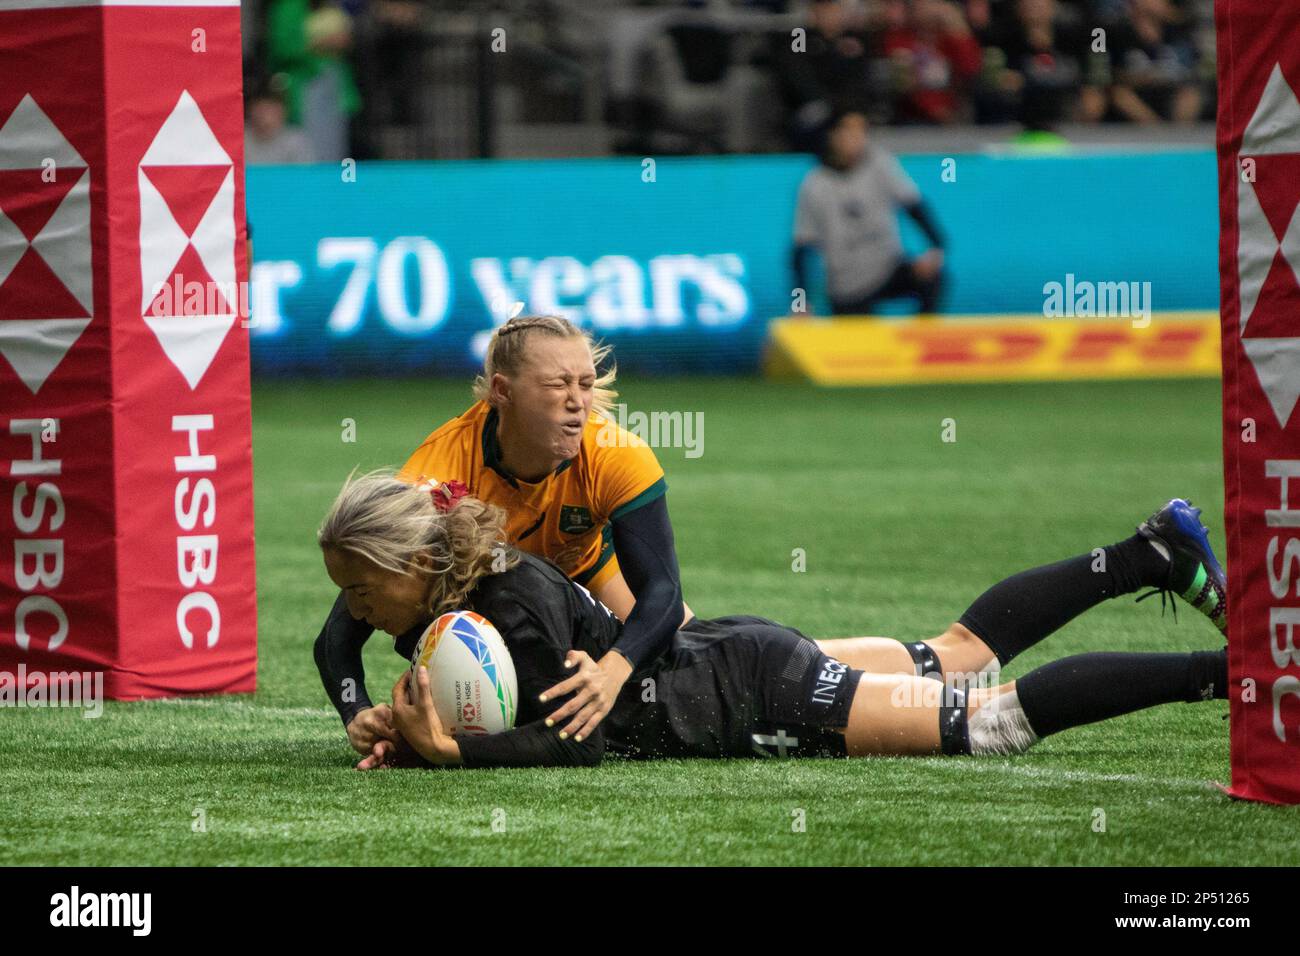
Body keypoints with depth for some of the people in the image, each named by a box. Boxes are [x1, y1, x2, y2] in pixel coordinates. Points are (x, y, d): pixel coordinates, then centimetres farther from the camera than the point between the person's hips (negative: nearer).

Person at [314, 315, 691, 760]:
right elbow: (339, 634, -40)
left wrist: (613, 670, -65)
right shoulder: (437, 474, -42)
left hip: (582, 565, 2)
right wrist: (359, 717, -61)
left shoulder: (617, 458, -38)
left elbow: (662, 592, -43)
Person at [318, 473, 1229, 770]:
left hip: (761, 695, -9)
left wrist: (449, 751, -36)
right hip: (726, 656, 9)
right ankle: (1156, 555, 34)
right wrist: (407, 736, -12)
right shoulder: (452, 598, -2)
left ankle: (1232, 671, 1)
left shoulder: (514, 611, -28)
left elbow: (576, 742, -28)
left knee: (998, 716, -5)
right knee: (959, 657, 23)